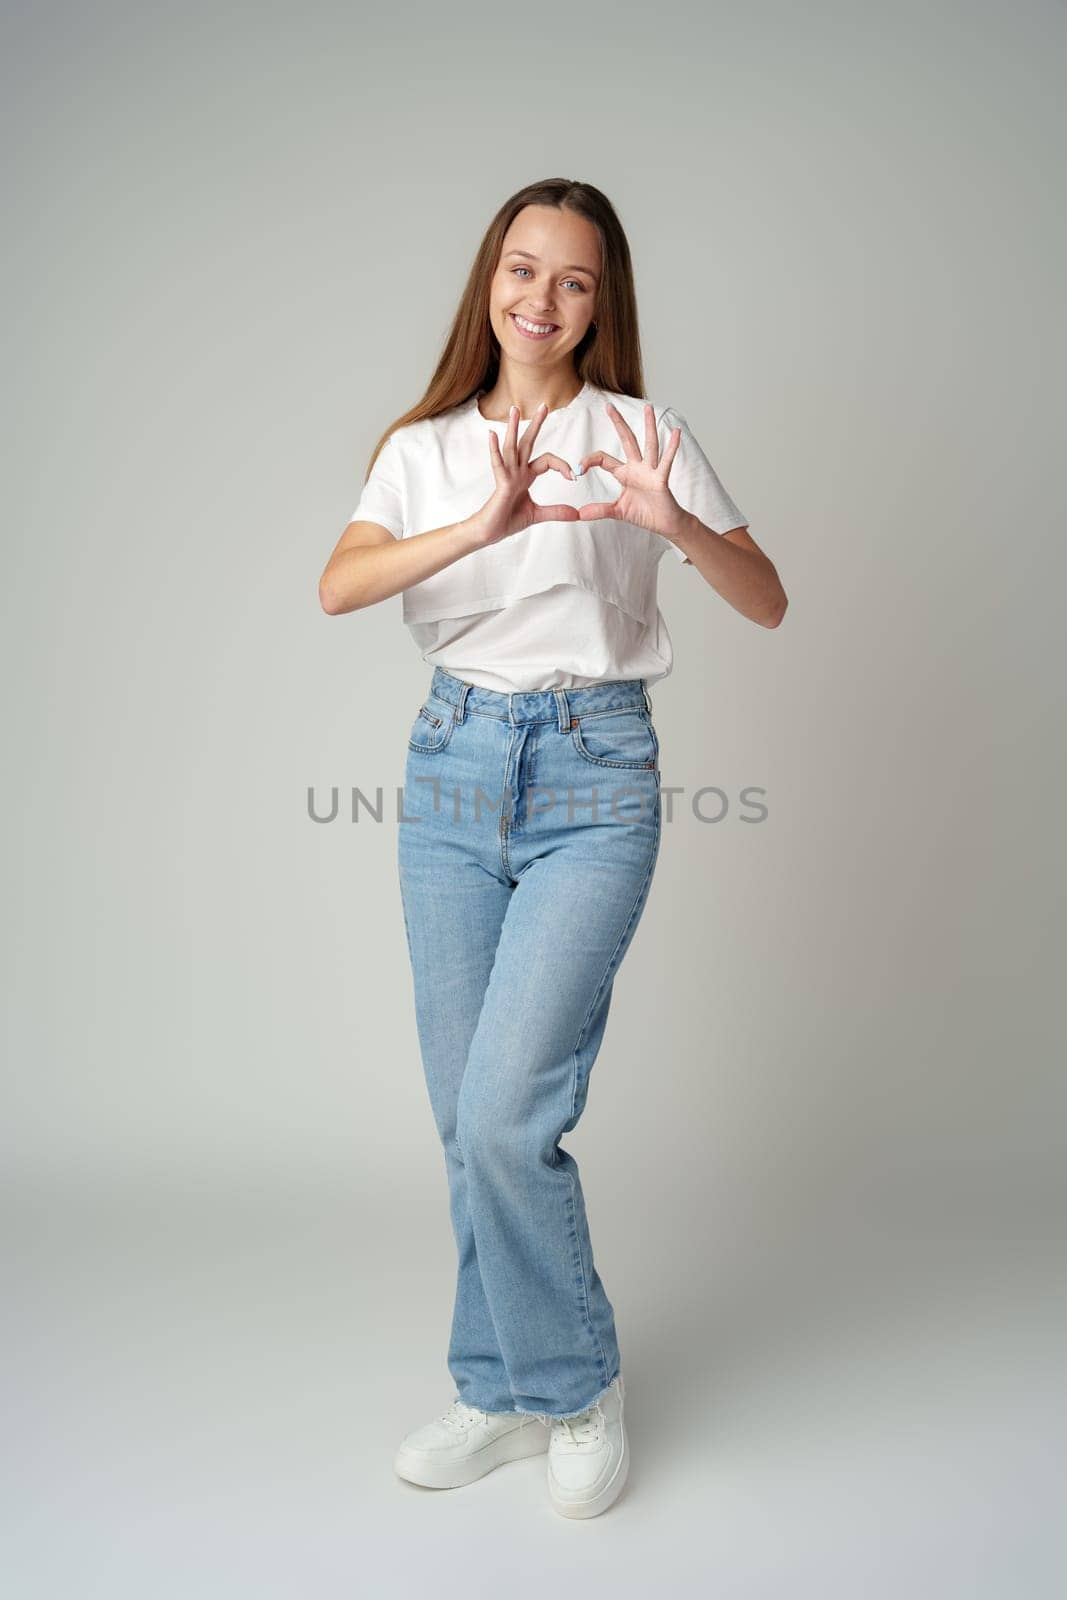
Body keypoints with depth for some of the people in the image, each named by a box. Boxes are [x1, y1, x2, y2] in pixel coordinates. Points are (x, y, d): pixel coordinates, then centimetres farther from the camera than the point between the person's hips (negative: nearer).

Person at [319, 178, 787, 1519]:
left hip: (595, 777, -3)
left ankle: (577, 1386, 13)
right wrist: (483, 526, -26)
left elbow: (767, 604, -2)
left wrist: (675, 522, -22)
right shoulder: (424, 447, 9)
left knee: (504, 1110, -13)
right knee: (465, 1115, 7)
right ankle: (504, 1396, 26)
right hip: (453, 766, 4)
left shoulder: (641, 433, 3)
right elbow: (338, 587, -9)